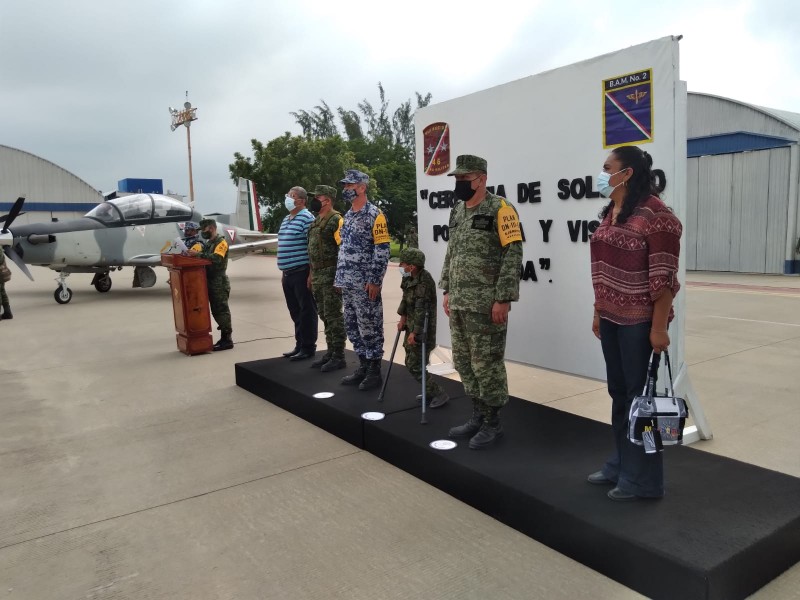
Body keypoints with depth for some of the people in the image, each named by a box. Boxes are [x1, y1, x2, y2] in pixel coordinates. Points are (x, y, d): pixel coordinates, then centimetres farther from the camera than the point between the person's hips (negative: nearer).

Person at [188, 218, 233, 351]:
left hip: (219, 283, -9)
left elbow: (216, 258, -25)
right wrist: (193, 254, -2)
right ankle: (224, 338, 19)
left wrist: (198, 254, -26)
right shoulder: (209, 243, 18)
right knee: (216, 311, 11)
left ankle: (227, 340, 0)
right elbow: (206, 258, 14)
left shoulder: (221, 242, -9)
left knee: (221, 311, -5)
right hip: (211, 282, 9)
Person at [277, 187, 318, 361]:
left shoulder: (307, 218, -10)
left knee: (307, 311, 0)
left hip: (302, 272, -9)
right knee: (295, 312, 14)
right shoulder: (286, 219, 17)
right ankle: (299, 345, 24)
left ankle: (308, 347, 7)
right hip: (288, 273, 9)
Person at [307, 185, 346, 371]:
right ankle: (330, 352, 22)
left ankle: (339, 356, 3)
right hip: (318, 276, 9)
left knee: (333, 316, -4)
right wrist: (311, 274, 20)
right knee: (324, 316, 13)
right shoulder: (316, 221, 17)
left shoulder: (336, 220, -12)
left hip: (331, 275, -9)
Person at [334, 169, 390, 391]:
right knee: (352, 326, 13)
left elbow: (382, 251, -14)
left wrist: (374, 281, -18)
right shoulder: (348, 215, 16)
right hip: (347, 283, 9)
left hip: (365, 283, -8)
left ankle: (374, 371, 8)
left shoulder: (374, 215, -10)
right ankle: (363, 367, 23)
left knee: (369, 327, -2)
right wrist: (339, 277, 17)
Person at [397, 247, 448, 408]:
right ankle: (430, 392, 28)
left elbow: (421, 310, -25)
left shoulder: (424, 282, -24)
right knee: (411, 363, 16)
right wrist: (403, 318, 6)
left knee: (414, 366, -7)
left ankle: (439, 394, 1)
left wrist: (415, 332, -24)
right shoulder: (410, 278, 4)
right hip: (412, 325, 10)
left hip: (422, 329, -10)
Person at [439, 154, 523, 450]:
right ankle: (478, 415, 29)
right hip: (459, 303, 8)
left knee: (487, 364, 0)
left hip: (486, 304, -8)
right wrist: (447, 291, 16)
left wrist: (502, 299, -18)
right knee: (464, 362, 14)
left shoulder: (499, 209, -10)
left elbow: (513, 255, -14)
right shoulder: (457, 211, 14)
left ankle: (492, 422, 15)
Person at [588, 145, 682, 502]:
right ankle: (621, 464, 30)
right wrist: (598, 312, 15)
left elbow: (663, 278, -17)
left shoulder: (654, 214, -15)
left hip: (639, 321, -8)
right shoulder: (611, 212, 12)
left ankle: (643, 479, 17)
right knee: (619, 392, 15)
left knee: (639, 395, 3)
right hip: (612, 318, 8)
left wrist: (659, 327, -19)